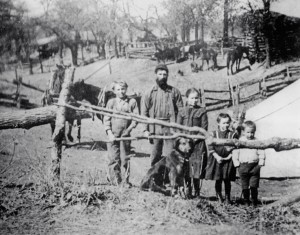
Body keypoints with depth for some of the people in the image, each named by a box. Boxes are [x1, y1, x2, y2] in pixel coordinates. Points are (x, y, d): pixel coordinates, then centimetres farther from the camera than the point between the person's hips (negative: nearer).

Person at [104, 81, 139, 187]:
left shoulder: (132, 102, 7)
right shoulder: (111, 102, 9)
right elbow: (106, 119, 6)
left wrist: (129, 129, -7)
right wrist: (109, 133, -6)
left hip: (125, 134, 0)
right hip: (113, 134, 0)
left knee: (125, 158, 0)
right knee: (114, 159, -1)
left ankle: (126, 181, 7)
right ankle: (115, 180, 10)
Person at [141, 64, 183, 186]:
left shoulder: (174, 92, 6)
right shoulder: (149, 93, 9)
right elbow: (144, 112, 7)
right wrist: (145, 129, -2)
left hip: (170, 128, -2)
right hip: (155, 128, 2)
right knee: (155, 156, 6)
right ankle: (157, 183, 15)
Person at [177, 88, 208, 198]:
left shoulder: (202, 111, 5)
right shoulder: (182, 112, 11)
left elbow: (204, 128, 0)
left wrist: (196, 138, -12)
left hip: (198, 143, -2)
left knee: (196, 167, -4)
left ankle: (196, 191, 7)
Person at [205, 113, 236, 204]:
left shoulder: (232, 134, 1)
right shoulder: (214, 134, 0)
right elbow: (210, 148, -3)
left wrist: (229, 156, -12)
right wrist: (217, 156, -12)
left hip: (228, 160, 0)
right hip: (217, 160, 0)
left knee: (227, 180, 6)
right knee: (218, 180, 6)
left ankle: (227, 197, 17)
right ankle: (219, 196, 20)